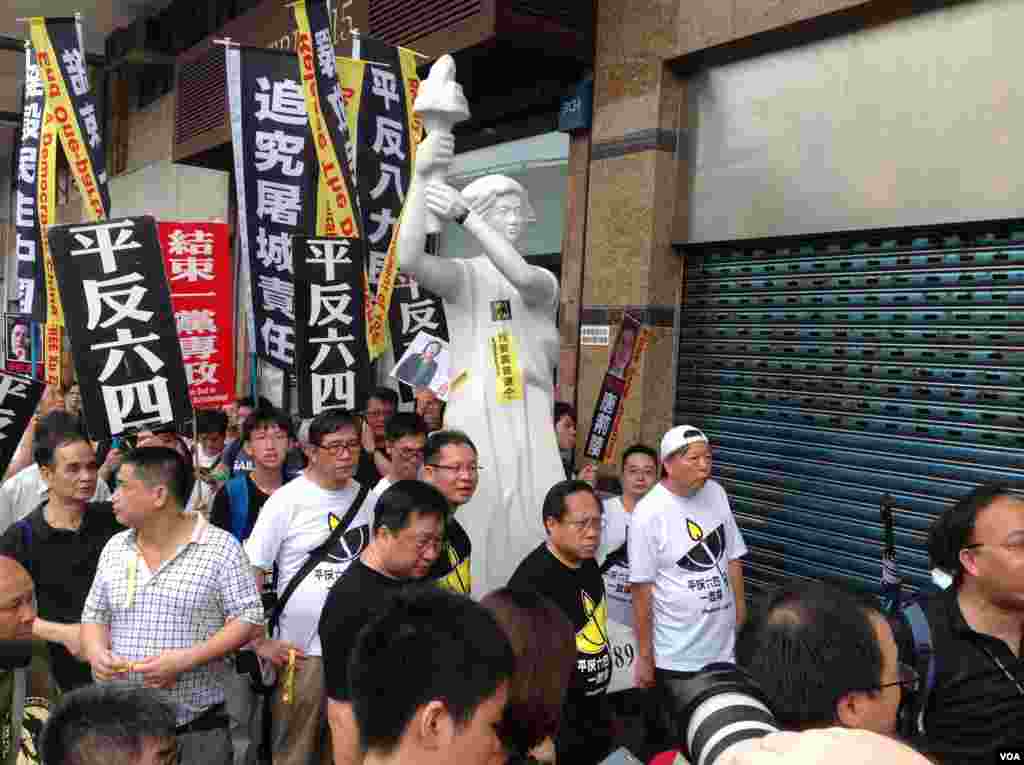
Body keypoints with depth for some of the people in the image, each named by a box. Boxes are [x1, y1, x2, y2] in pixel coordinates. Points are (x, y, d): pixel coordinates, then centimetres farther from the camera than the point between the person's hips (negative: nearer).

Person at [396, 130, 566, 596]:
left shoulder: (544, 282, 10)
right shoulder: (464, 276, 2)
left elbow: (522, 277, -16)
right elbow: (409, 260, -19)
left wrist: (462, 213, -22)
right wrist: (420, 176, -27)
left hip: (529, 427, 3)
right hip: (474, 424, -3)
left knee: (538, 537, 1)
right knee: (477, 535, -5)